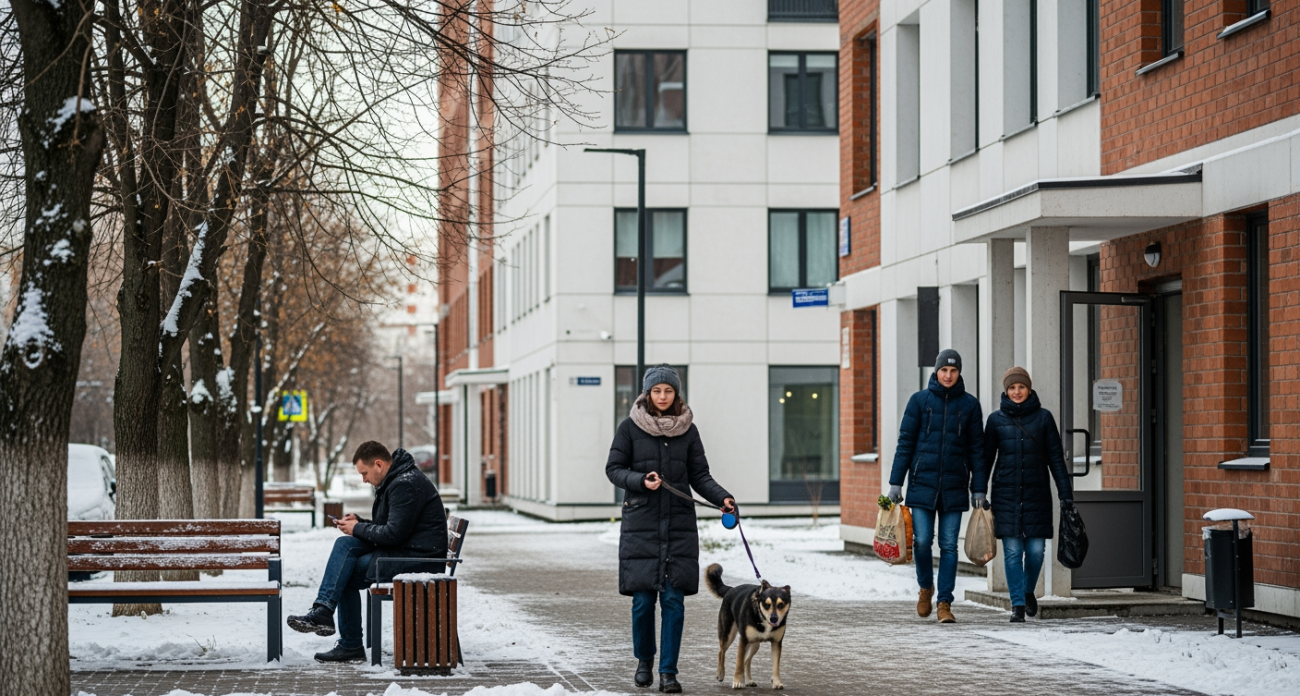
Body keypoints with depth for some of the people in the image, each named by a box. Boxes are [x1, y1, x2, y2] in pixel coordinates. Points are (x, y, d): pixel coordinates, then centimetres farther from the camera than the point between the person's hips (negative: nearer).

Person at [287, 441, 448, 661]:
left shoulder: (406, 485, -17)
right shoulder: (393, 482, 17)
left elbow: (394, 534, -21)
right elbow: (391, 527, 24)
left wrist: (358, 529, -8)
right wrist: (359, 522, 8)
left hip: (419, 558, -10)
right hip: (404, 551, 10)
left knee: (347, 576, -14)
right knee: (344, 544, -4)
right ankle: (322, 611, -8)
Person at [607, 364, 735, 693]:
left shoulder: (687, 430, 7)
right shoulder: (630, 427, 1)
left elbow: (700, 475, 8)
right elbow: (614, 468, 3)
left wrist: (722, 497, -9)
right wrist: (640, 481, -15)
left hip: (679, 524, 1)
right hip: (641, 523, -1)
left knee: (673, 600, -3)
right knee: (643, 599, 0)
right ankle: (644, 660, 23)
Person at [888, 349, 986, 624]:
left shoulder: (969, 404, 5)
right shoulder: (919, 400, 3)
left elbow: (976, 448, 7)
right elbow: (905, 443, 3)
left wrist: (979, 488, 2)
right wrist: (896, 482, -1)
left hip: (954, 486, 1)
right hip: (922, 482, -1)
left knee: (949, 545, 0)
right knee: (922, 541, -6)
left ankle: (945, 603, 5)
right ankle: (926, 587, 20)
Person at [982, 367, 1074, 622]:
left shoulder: (1043, 417, 4)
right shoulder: (996, 419, 5)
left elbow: (1056, 458, 5)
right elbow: (986, 457, 8)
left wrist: (1065, 492, 0)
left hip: (1037, 494, 0)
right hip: (1006, 494, 0)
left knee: (1036, 549, 0)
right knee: (1012, 550, -5)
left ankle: (1028, 590, 26)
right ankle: (1018, 604, -1)